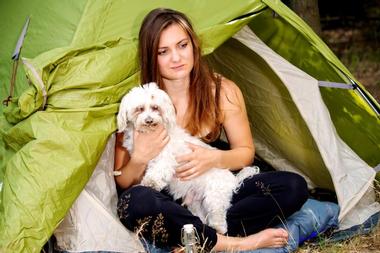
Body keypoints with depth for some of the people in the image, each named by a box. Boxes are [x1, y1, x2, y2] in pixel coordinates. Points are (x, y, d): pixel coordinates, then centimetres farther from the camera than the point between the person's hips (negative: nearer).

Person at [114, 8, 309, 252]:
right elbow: (123, 182, -4)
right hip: (166, 202, -3)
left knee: (294, 187, -18)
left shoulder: (223, 91, -5)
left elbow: (246, 153, 4)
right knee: (136, 201, -39)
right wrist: (140, 158, -27)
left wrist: (214, 159, -18)